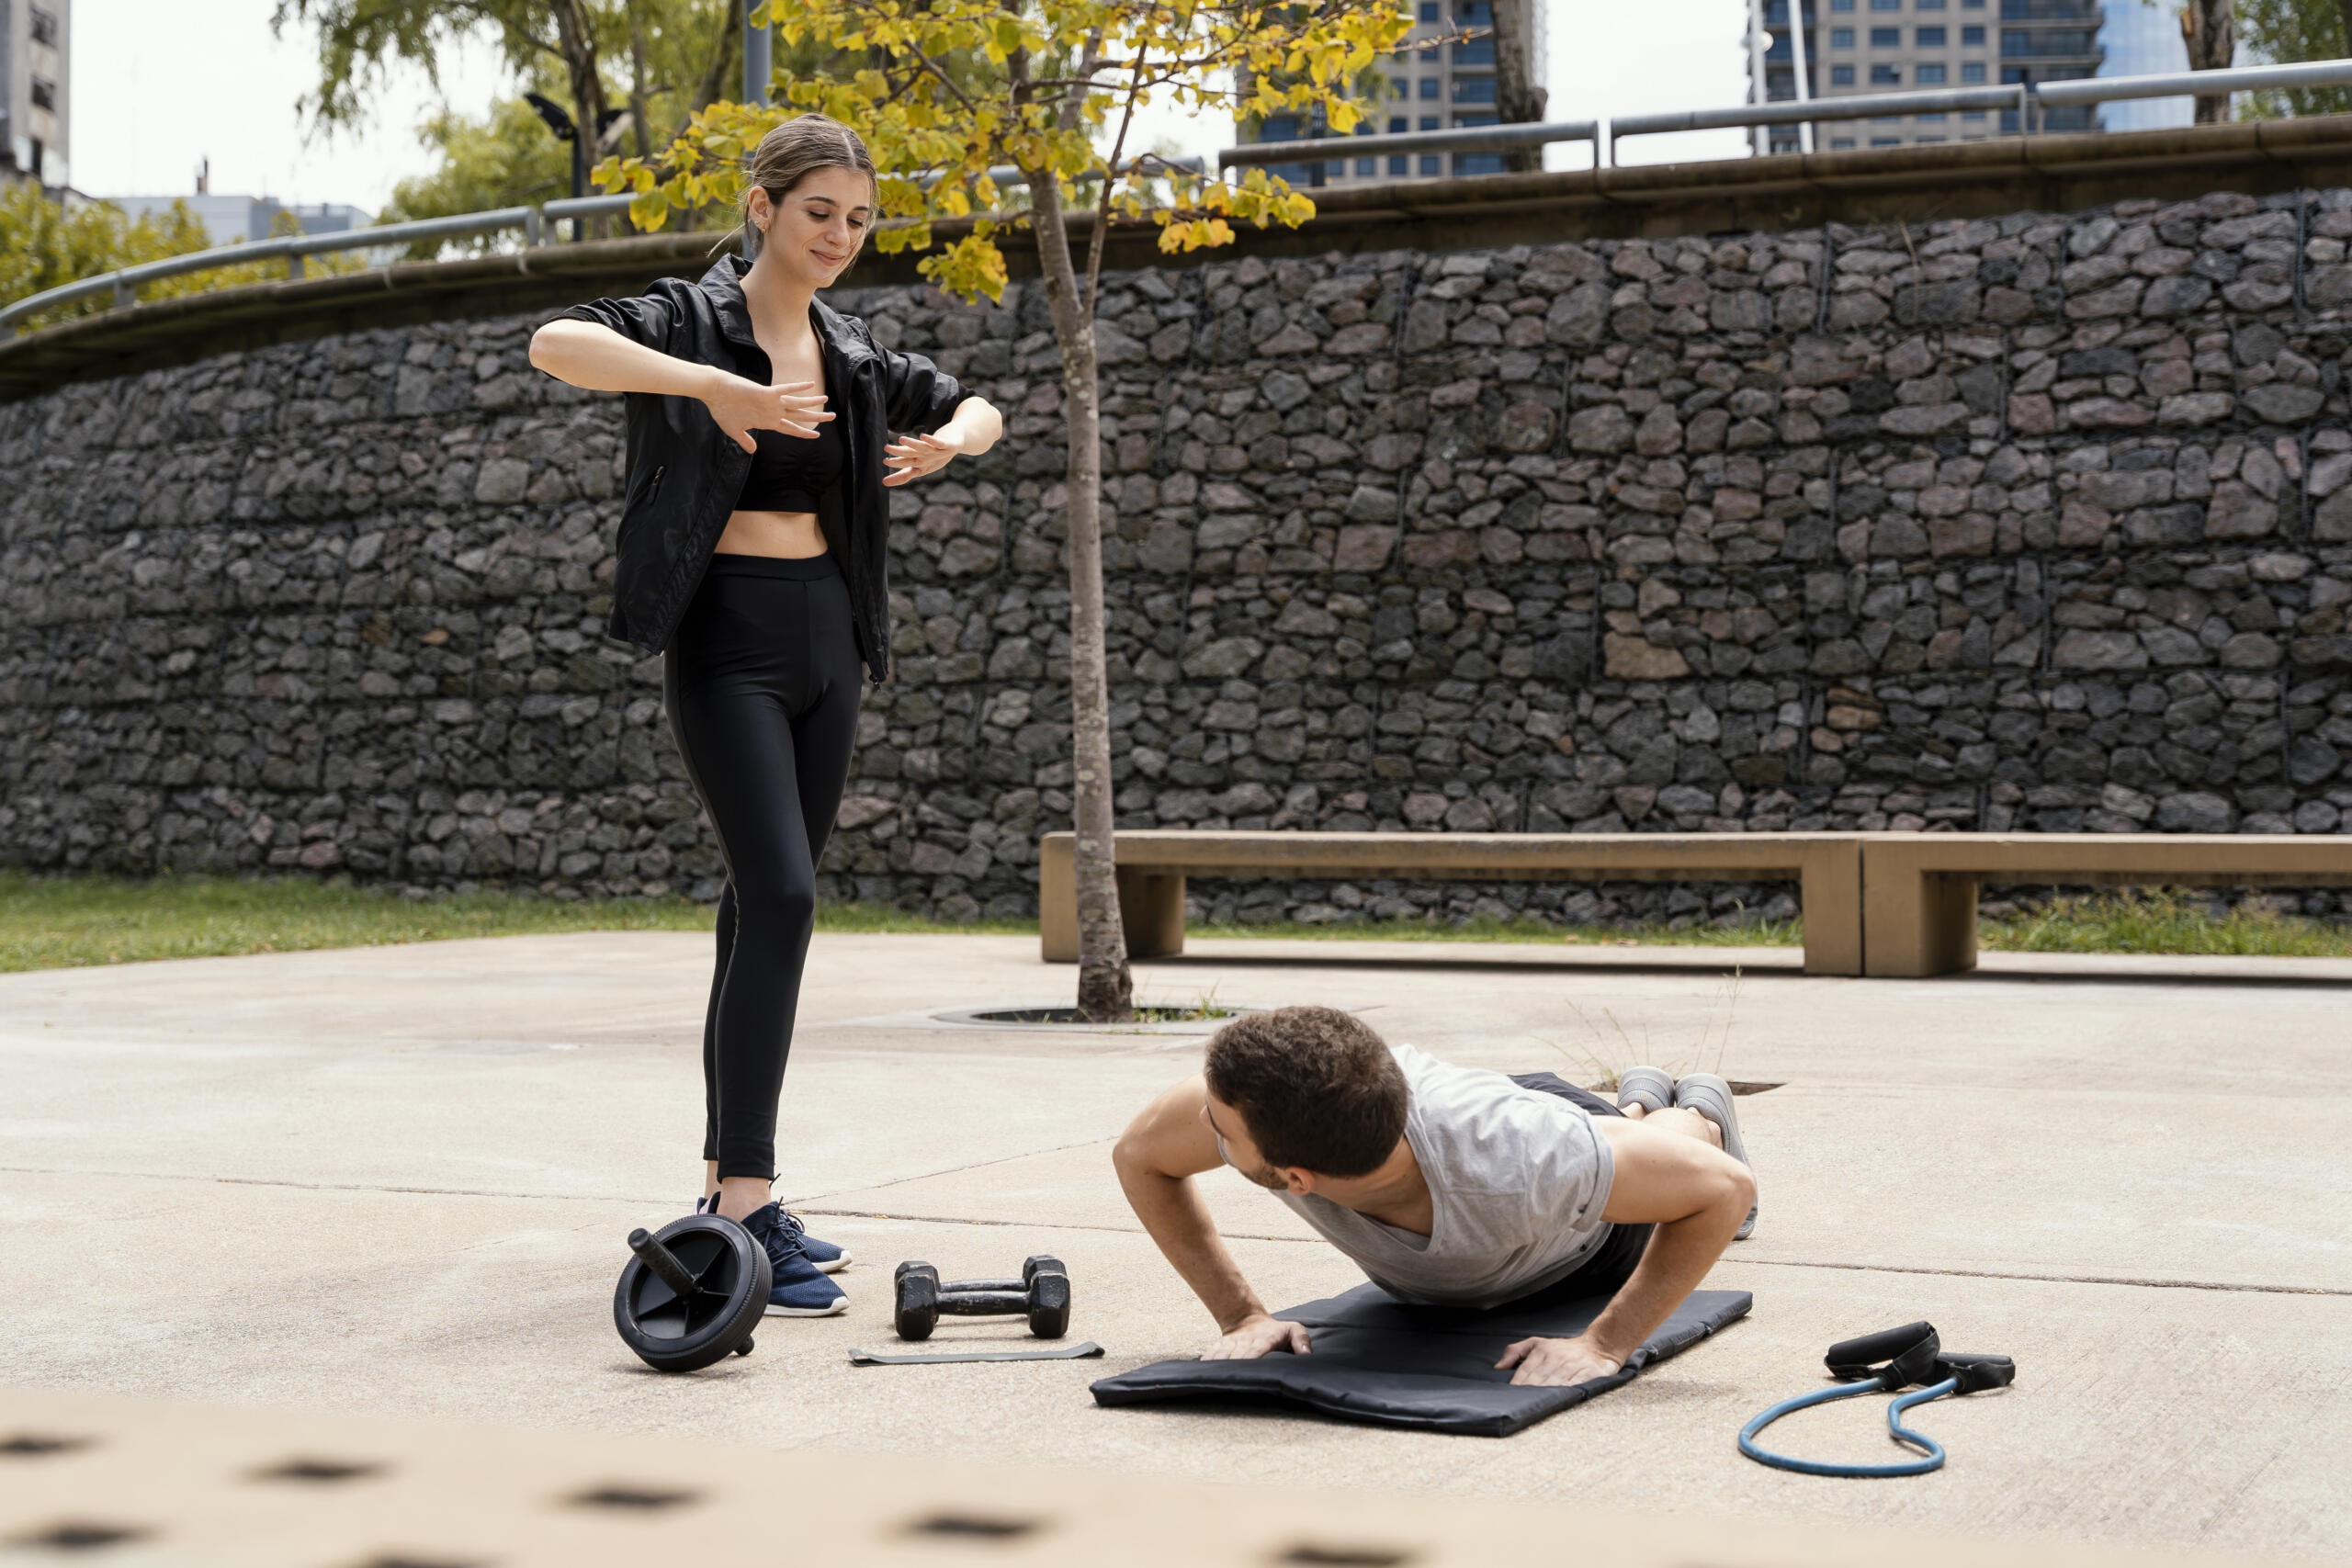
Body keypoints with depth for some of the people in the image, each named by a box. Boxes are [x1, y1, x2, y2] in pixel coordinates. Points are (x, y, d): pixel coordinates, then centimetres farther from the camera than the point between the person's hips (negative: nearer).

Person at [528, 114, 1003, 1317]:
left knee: (763, 908, 10)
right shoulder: (694, 320, -8)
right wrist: (706, 384, -37)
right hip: (727, 643, -7)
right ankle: (745, 1212, -19)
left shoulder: (852, 351, 11)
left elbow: (976, 408, 24)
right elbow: (555, 343, -26)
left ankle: (724, 1188, 18)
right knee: (781, 898, -19)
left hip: (826, 641, 7)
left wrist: (949, 440, -1)